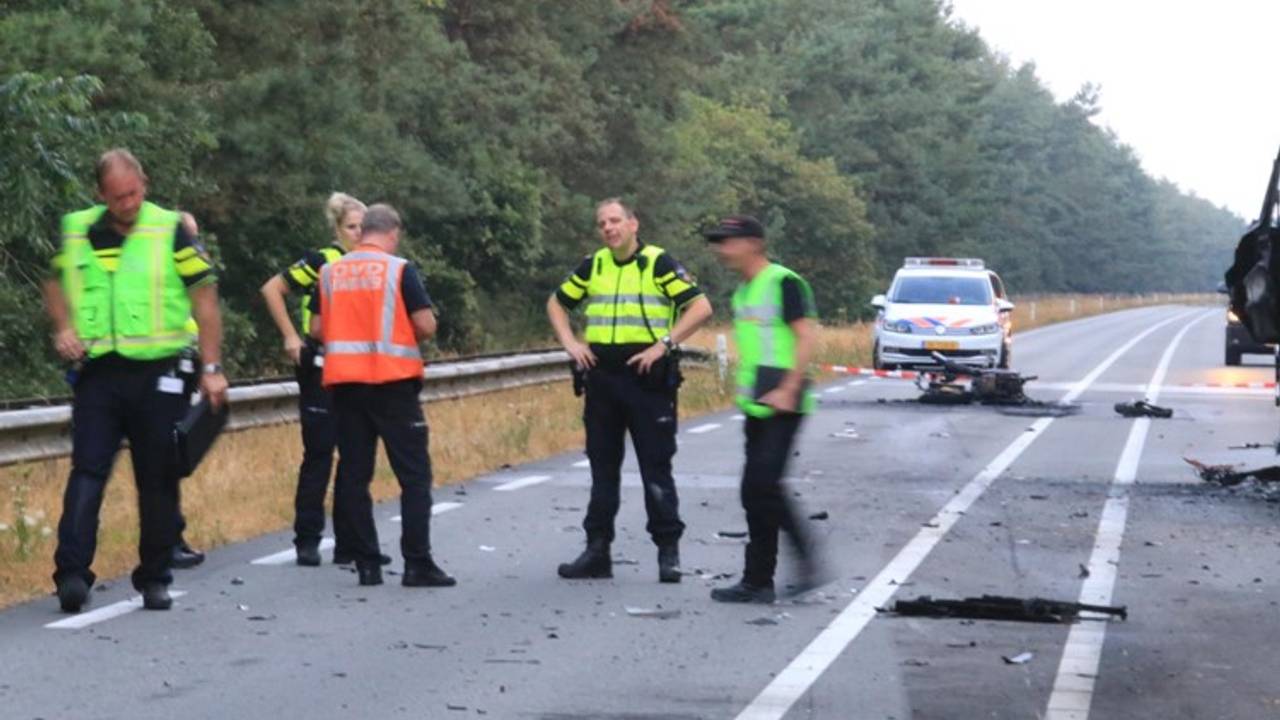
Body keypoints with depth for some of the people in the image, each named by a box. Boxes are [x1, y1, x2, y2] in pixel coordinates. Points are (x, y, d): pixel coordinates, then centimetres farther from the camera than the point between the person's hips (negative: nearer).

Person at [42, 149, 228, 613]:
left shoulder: (169, 230, -4)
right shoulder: (76, 231, 5)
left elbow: (204, 298, -1)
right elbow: (56, 285, 21)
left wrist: (211, 369, -4)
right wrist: (64, 327, 1)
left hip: (156, 374, -2)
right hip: (97, 372, 2)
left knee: (158, 479, 6)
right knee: (87, 472, -7)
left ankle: (154, 578, 17)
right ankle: (72, 572, -12)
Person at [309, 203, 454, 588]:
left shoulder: (330, 272, 7)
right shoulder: (400, 270, -5)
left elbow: (317, 329, 8)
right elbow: (426, 326, -10)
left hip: (344, 382, 4)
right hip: (392, 382, -4)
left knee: (353, 474, 7)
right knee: (414, 473, 2)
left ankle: (367, 564, 6)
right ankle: (417, 564, -3)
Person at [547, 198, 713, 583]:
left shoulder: (659, 263, -6)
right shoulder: (592, 266, 9)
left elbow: (701, 307, -11)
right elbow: (556, 303, 21)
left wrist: (664, 343, -16)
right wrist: (570, 342, 6)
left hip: (647, 377, -5)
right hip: (601, 375, 5)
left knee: (656, 466, -2)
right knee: (602, 466, 9)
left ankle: (668, 551, 4)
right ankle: (597, 550, 14)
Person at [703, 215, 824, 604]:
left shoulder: (784, 283, -9)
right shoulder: (742, 292, 18)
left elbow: (806, 337, -16)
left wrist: (788, 389, -21)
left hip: (781, 404, -9)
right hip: (756, 407, 9)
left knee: (764, 482, -18)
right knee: (755, 491, 8)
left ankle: (808, 559, -6)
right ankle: (758, 582, 12)